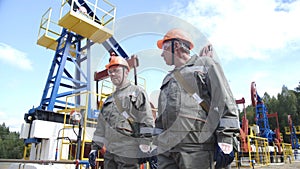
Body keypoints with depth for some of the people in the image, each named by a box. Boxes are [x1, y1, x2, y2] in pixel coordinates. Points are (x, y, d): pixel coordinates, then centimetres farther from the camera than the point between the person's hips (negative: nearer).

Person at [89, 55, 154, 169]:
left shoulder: (137, 92, -2)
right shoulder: (109, 100, 20)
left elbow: (147, 123, -10)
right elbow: (101, 126, 21)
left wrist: (149, 151, -15)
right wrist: (95, 147, 14)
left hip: (128, 153, -6)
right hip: (109, 152, 7)